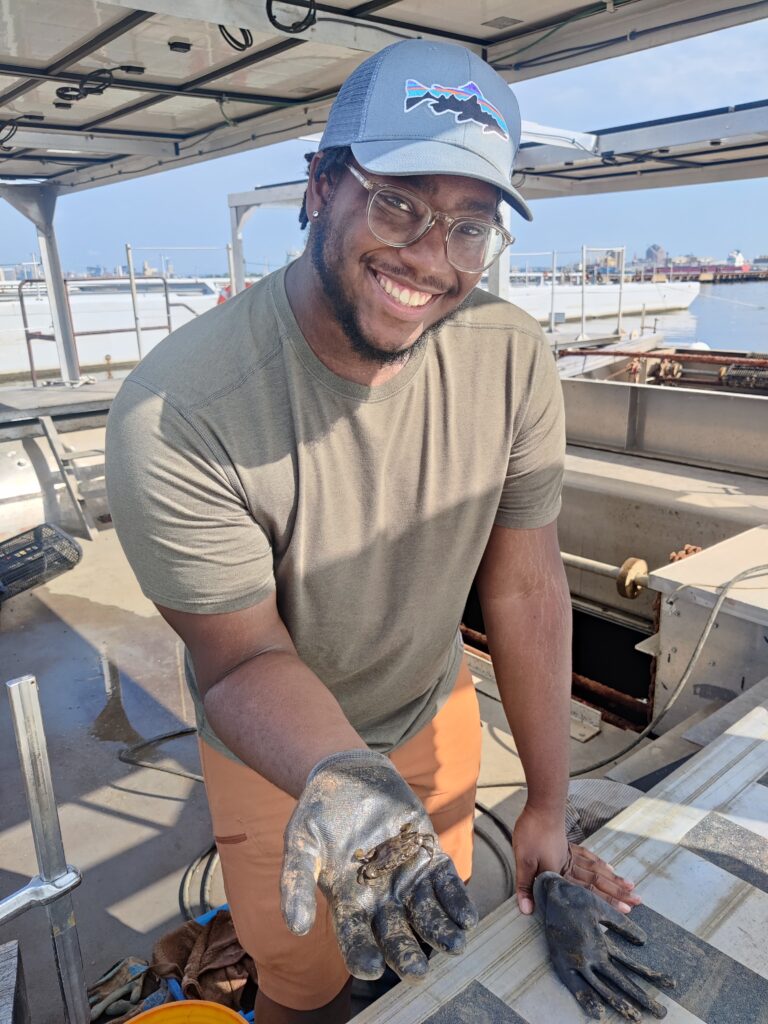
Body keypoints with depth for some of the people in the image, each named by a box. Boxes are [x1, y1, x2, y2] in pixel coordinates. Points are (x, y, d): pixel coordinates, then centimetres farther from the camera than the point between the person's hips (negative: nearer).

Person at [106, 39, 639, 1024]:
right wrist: (344, 781, -44)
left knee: (438, 943, 30)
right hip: (275, 753, -3)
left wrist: (549, 806, -9)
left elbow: (524, 589, -14)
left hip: (437, 714, 4)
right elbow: (244, 656, -24)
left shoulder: (513, 358, -21)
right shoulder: (175, 415, -33)